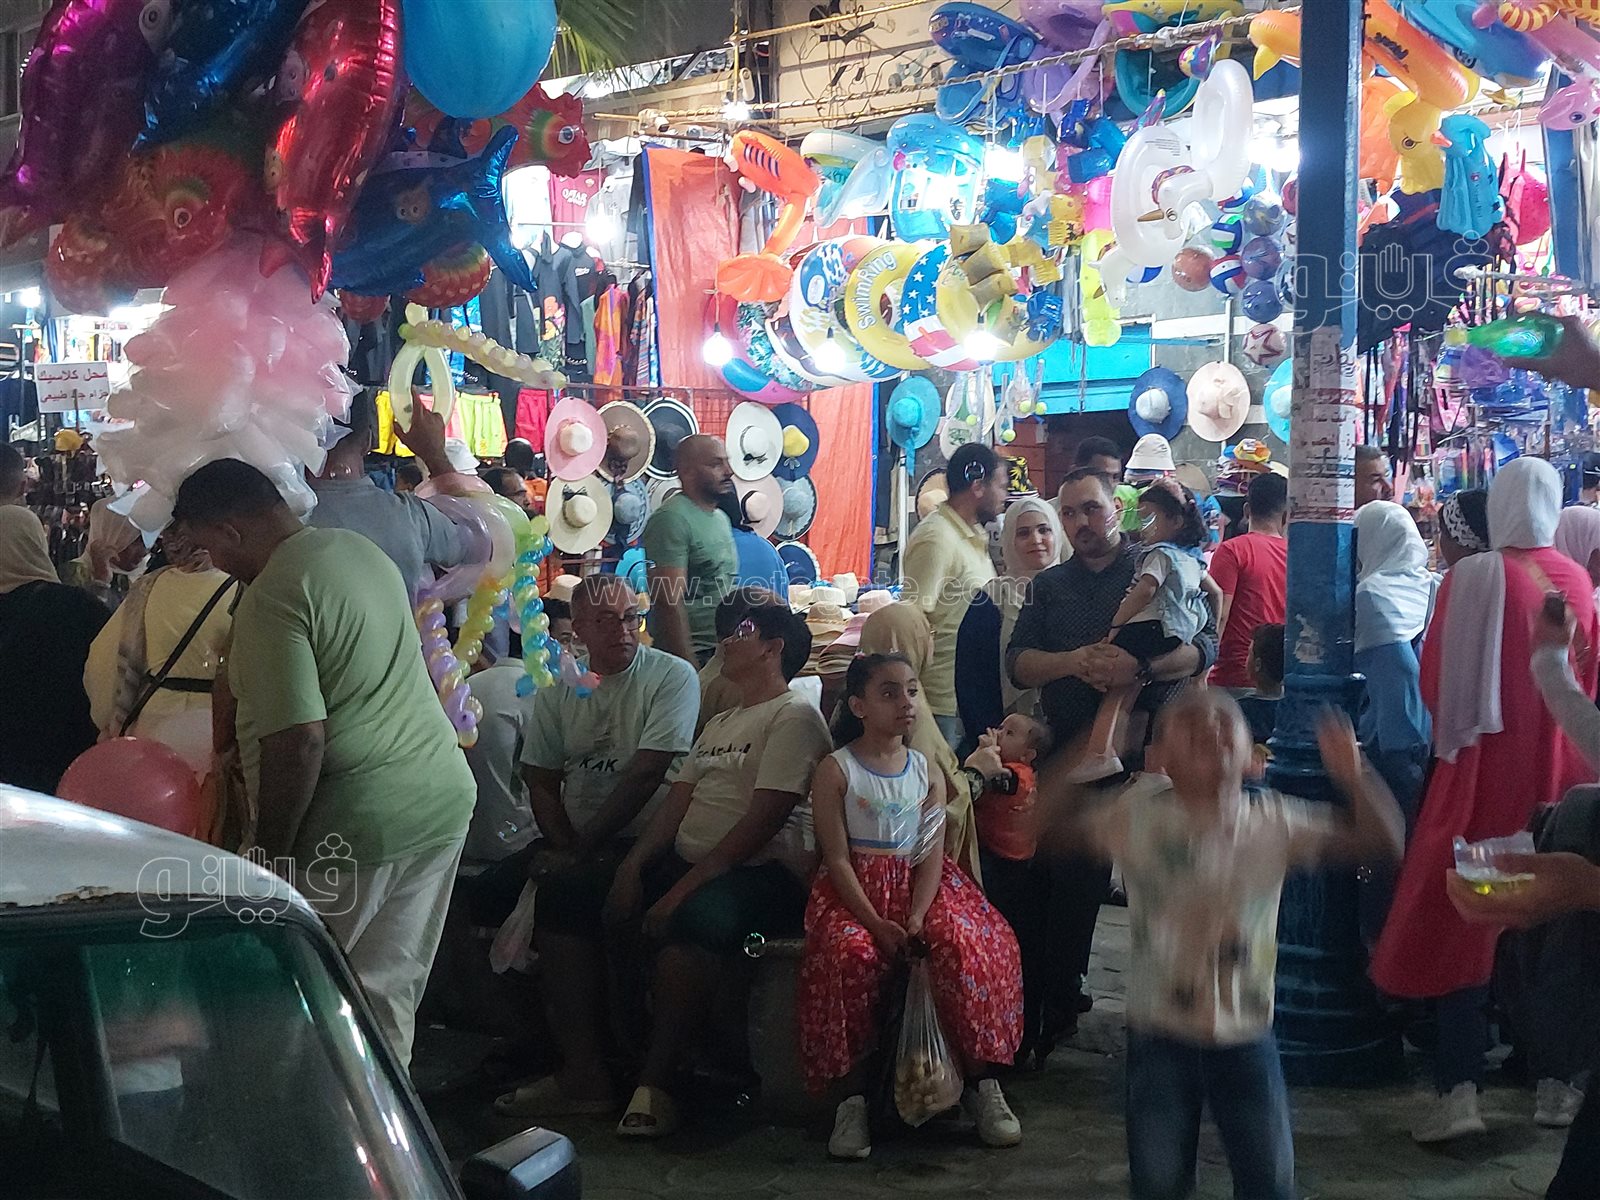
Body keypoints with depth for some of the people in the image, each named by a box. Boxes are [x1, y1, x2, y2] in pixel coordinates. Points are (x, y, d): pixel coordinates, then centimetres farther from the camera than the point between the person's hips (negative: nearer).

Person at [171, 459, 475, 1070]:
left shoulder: (271, 600, -17)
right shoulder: (361, 548, 11)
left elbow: (299, 742, -23)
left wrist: (269, 854, -15)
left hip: (358, 818, -9)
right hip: (444, 793, 9)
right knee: (390, 987, 15)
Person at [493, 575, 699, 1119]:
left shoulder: (671, 676, -6)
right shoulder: (558, 690, 12)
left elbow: (646, 774, -14)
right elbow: (541, 781, 10)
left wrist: (584, 847, -15)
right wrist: (564, 846, -8)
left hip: (643, 837, -6)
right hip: (574, 839, 6)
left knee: (563, 891, -29)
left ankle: (582, 1072, -20)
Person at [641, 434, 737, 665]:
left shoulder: (721, 518, 15)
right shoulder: (672, 519, -13)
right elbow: (669, 601, -20)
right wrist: (690, 668, -23)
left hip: (724, 652, 8)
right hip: (693, 655, -8)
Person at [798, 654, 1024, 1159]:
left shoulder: (928, 772, 9)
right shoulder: (835, 771, -1)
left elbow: (931, 853, -1)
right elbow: (837, 858, -8)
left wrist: (917, 917, -19)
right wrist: (875, 923, -21)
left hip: (918, 884, 3)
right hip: (854, 890, -3)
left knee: (966, 943, -28)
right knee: (850, 954, -35)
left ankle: (981, 1080, -16)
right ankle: (853, 1095, -24)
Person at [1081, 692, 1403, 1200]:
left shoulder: (1274, 823, -4)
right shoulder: (1138, 816, -10)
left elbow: (1383, 841, -4)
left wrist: (1352, 777, -20)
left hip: (1245, 1038, 2)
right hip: (1160, 1038, -2)